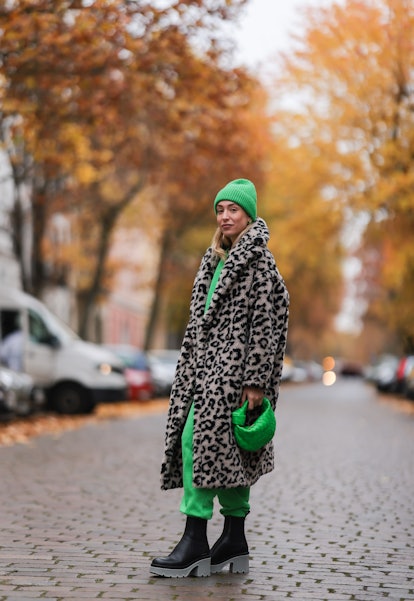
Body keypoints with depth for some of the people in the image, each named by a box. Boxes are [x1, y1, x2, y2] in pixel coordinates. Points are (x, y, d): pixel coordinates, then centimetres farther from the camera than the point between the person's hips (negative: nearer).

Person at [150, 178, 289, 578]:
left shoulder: (257, 260, -7)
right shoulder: (216, 260, 19)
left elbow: (266, 323, -13)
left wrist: (255, 381, -18)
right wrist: (191, 370, 19)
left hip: (231, 365, -9)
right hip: (206, 364, 9)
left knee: (202, 438, -15)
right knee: (224, 449, 9)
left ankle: (196, 541, -12)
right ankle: (234, 544, 15)